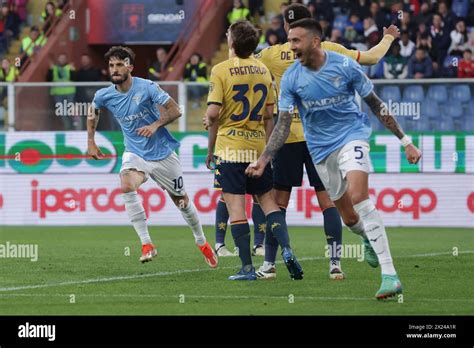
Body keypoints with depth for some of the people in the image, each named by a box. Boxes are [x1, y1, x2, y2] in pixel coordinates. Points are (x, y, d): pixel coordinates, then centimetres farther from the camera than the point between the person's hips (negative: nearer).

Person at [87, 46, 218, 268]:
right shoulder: (104, 96, -6)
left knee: (181, 200, 11)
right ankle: (146, 245, -25)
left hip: (162, 152, -2)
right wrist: (91, 142, 14)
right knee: (126, 186, -30)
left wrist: (155, 125, -29)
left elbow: (175, 110, -14)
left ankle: (202, 243, 37)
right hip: (135, 154, 2)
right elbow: (93, 112, 17)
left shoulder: (147, 87, -16)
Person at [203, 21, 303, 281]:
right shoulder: (263, 70, 7)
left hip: (230, 146, -5)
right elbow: (268, 115, 10)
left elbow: (214, 112, -14)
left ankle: (247, 267, -5)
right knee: (267, 200, 14)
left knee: (235, 206, -2)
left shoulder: (221, 70, -9)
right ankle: (286, 250, -4)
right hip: (258, 145, 5)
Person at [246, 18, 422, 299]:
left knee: (358, 196, -28)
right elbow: (283, 125, -5)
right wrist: (263, 159, -18)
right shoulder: (291, 78, -6)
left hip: (352, 135, -4)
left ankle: (389, 274, -30)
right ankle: (371, 239, 44)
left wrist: (406, 142, -1)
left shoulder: (345, 66, -12)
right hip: (321, 148, 4)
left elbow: (377, 105, -2)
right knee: (349, 218, 5)